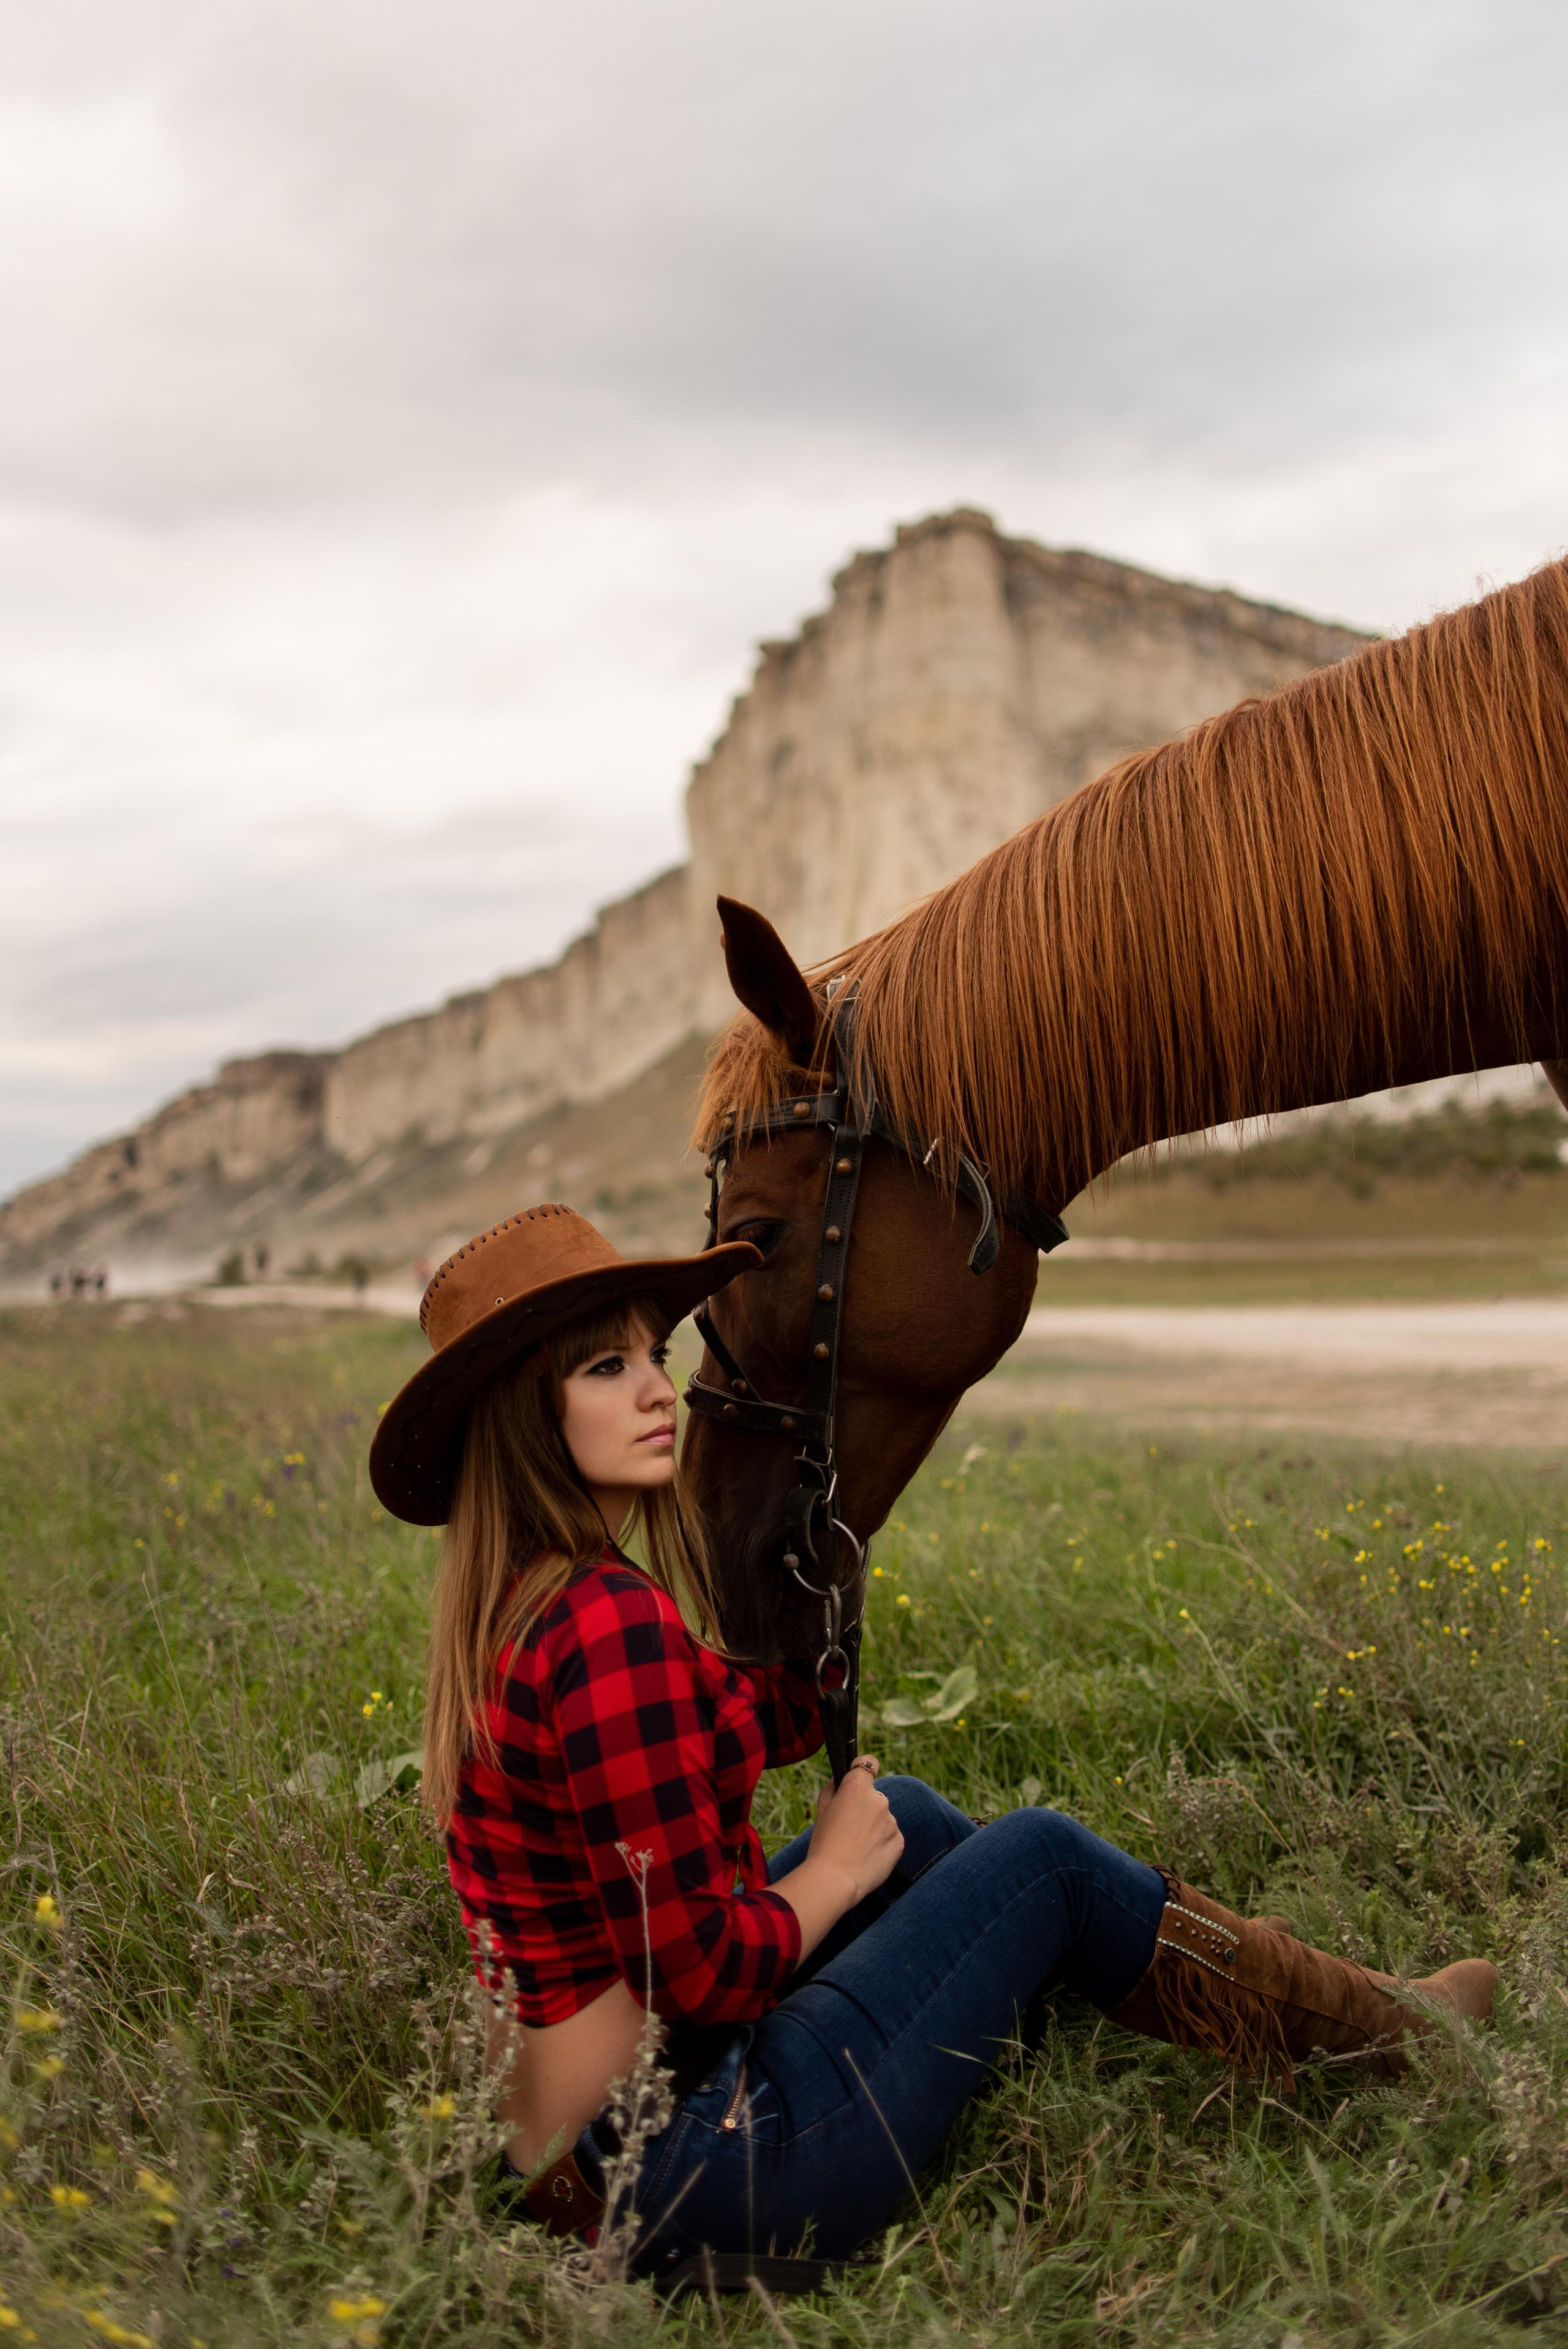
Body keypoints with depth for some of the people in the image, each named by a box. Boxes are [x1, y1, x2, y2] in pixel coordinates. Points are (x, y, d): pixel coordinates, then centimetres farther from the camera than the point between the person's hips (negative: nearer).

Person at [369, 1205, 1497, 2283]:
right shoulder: (613, 1624, -25)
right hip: (689, 2166, -9)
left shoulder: (517, 1607, 6)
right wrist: (837, 1868, -5)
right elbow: (699, 1969, -24)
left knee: (903, 1809, 19)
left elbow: (783, 1725, 14)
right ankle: (1387, 2029, 26)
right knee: (1044, 1855, 3)